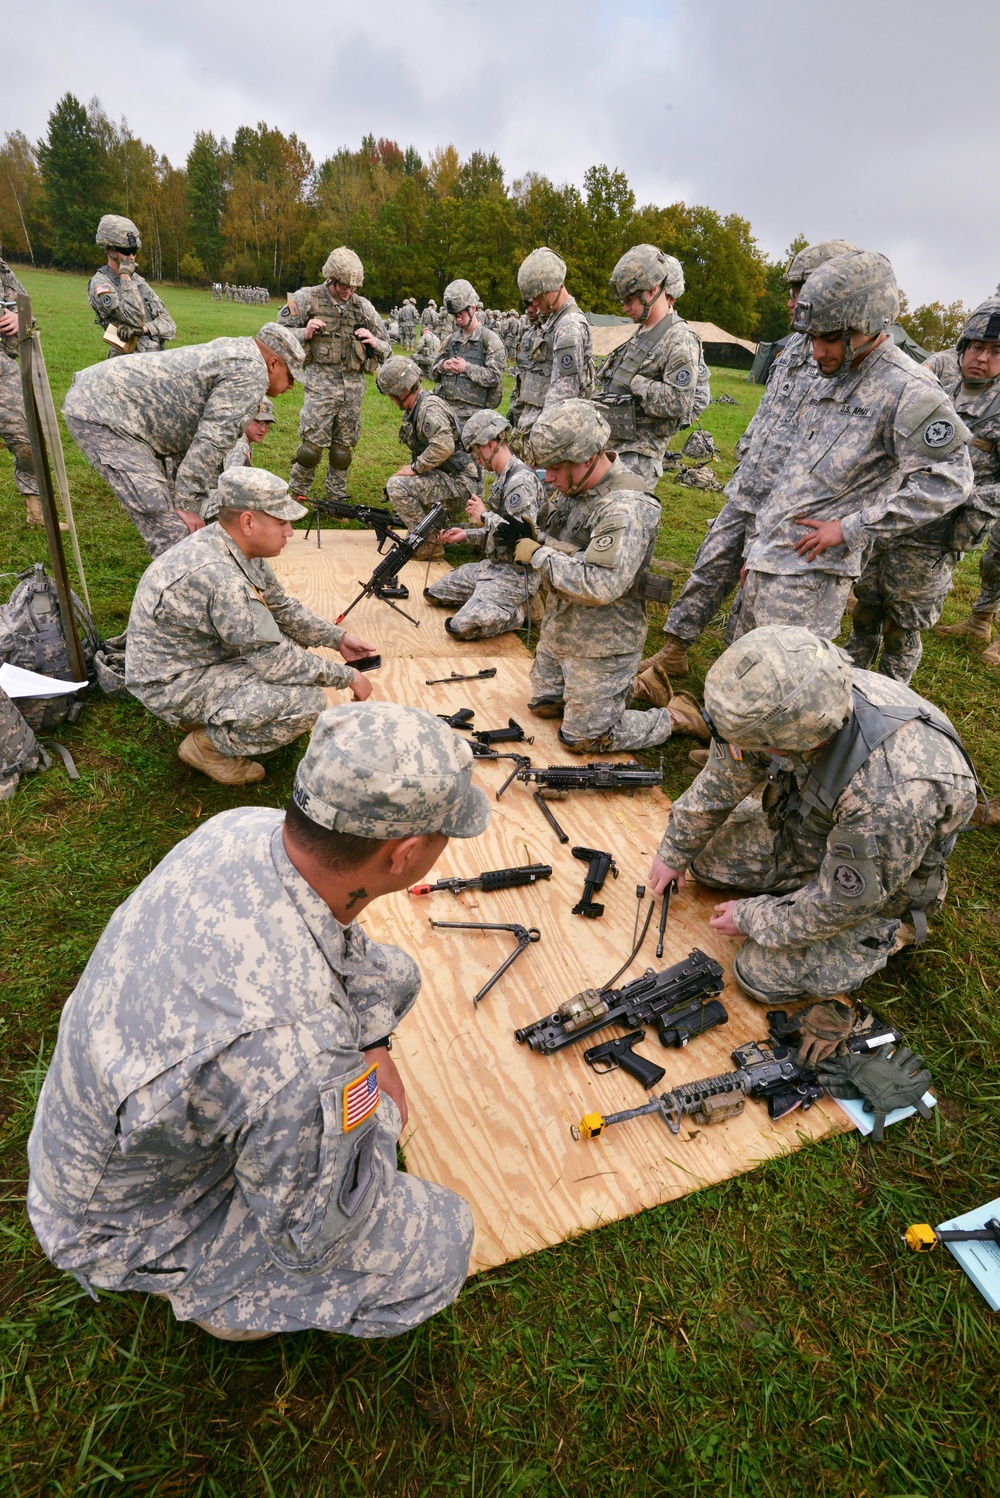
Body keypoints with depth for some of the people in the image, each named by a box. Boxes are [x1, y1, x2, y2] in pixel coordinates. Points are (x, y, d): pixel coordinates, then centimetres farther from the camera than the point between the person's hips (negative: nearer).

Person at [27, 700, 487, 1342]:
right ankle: (221, 1295, 16)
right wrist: (380, 1109, -6)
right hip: (138, 1220, -6)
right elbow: (314, 1234, -22)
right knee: (441, 1243, -6)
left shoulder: (246, 825, -23)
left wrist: (370, 1050, 0)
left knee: (390, 972, 0)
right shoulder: (297, 1051, -44)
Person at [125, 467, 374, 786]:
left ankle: (210, 712, 14)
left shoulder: (236, 545, -4)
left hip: (203, 653, 10)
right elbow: (274, 660, -27)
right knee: (308, 700, -23)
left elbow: (281, 605, 10)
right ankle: (209, 745, -1)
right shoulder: (219, 575, -32)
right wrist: (347, 676, -18)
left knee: (294, 630, 13)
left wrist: (337, 637, 4)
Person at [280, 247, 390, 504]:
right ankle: (295, 495, 8)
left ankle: (336, 499, 20)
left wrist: (373, 342, -6)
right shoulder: (306, 299, 0)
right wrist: (305, 333, -12)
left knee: (343, 449, 8)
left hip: (354, 386, 3)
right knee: (312, 446, -9)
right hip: (320, 384, -3)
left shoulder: (363, 306, 9)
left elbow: (387, 348, 16)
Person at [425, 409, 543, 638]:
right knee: (434, 593, 17)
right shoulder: (502, 477, 13)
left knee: (461, 626, -22)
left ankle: (522, 610, -5)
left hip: (515, 574, -10)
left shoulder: (521, 480, -19)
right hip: (492, 565, 10)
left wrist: (484, 515, -16)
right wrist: (466, 534, 11)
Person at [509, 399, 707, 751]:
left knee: (584, 739, 1)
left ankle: (677, 717, 18)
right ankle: (621, 683, 38)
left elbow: (600, 585, -36)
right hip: (558, 629, 9)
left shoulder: (625, 508, -27)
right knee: (543, 705, 24)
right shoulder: (575, 486, 1)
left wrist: (538, 555, -26)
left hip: (600, 643, -9)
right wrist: (528, 538, -7)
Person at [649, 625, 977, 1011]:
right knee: (707, 859, 4)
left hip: (871, 882, -5)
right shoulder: (778, 703, -27)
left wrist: (750, 919, -14)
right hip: (807, 823, 6)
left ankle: (884, 933, 12)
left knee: (764, 977, -8)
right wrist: (675, 851, 3)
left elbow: (842, 903, -28)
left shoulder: (894, 795, -44)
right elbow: (724, 779, -9)